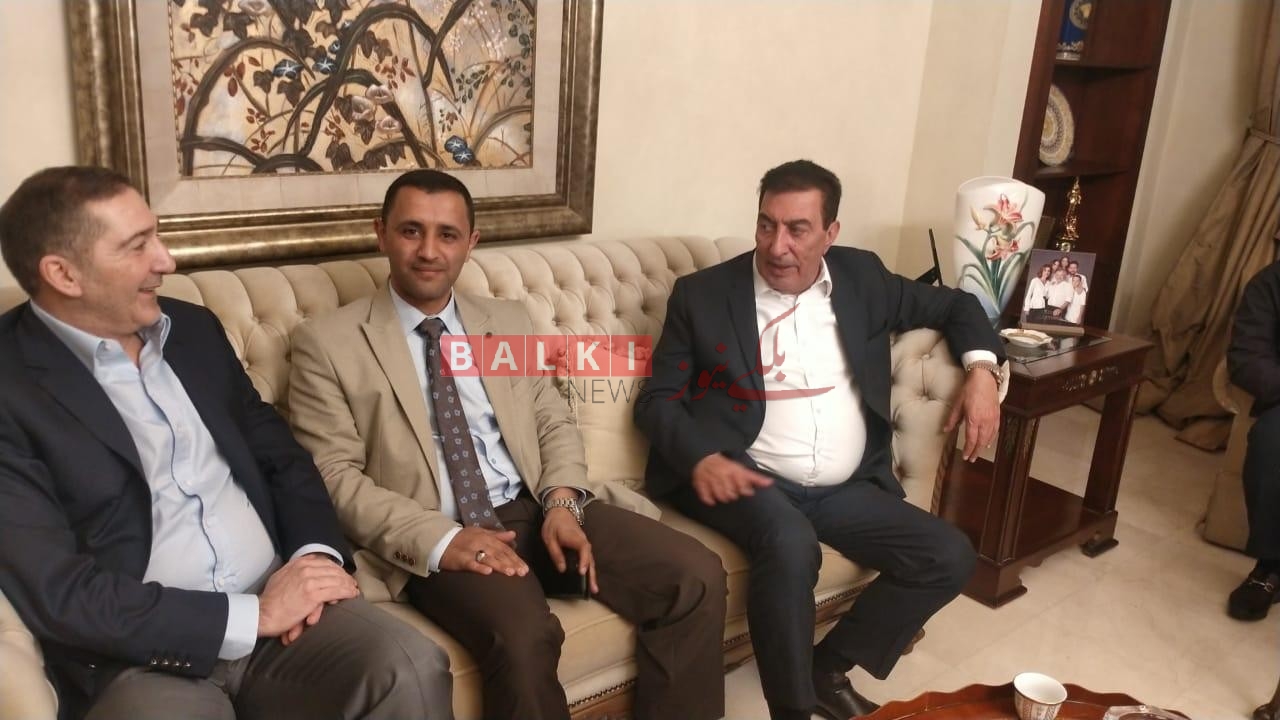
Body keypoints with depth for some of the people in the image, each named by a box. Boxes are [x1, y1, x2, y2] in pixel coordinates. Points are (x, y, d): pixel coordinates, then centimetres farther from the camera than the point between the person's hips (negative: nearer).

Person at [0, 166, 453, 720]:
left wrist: (316, 551, -5)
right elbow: (57, 591, -14)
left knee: (412, 670, -20)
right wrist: (250, 616, -15)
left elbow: (281, 455, 15)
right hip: (141, 656, -4)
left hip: (278, 600, 5)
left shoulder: (193, 329, 11)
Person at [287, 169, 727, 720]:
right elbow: (335, 477, -5)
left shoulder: (510, 322, 16)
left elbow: (555, 424, 14)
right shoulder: (328, 344, 2)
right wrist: (439, 539, -19)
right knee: (523, 637, -35)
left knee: (697, 575, -15)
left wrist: (562, 502, -7)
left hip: (536, 508, 5)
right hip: (439, 537, -4)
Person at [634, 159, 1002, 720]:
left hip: (846, 488, 5)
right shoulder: (702, 294, -1)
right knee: (792, 544, -35)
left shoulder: (861, 277, 9)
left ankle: (830, 667, 7)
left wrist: (981, 367, 1)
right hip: (748, 479, -4)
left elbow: (952, 304, 21)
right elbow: (657, 399, -1)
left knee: (950, 557, -8)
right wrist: (701, 458, -21)